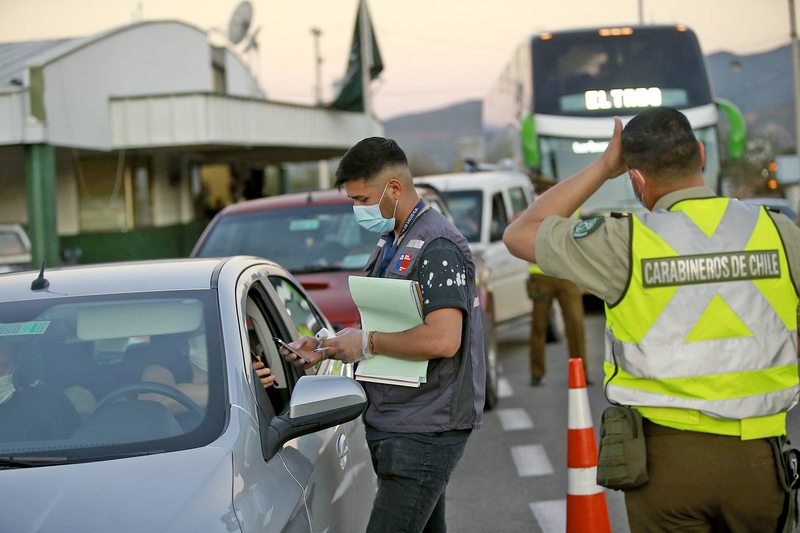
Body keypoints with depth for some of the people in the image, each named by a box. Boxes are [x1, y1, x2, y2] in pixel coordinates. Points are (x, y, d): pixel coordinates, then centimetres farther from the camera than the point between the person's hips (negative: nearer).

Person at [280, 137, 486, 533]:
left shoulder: (438, 247, -16)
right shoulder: (390, 242, 17)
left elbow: (443, 340, -27)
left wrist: (367, 342, -16)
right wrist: (324, 348, 8)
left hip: (425, 430, -10)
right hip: (391, 423, 10)